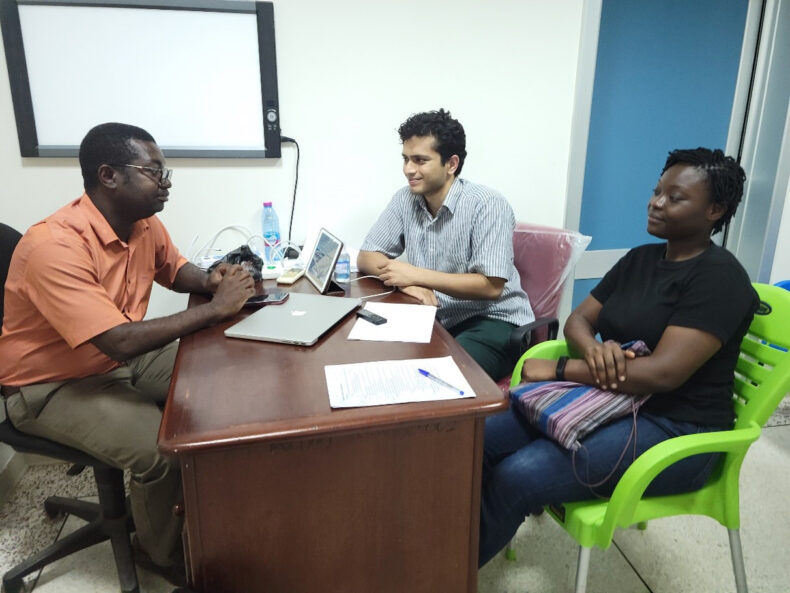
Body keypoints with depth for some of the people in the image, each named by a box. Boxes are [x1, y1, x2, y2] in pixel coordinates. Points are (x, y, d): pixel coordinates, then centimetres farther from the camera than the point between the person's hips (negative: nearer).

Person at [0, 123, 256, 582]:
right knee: (163, 449, -25)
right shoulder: (56, 247, -31)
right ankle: (164, 554, 7)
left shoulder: (145, 224, -5)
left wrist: (212, 280, -9)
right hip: (51, 386, -8)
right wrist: (215, 308, -29)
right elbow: (120, 342, -36)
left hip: (122, 360, 8)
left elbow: (175, 270, 15)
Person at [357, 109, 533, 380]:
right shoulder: (404, 199, 0)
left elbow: (491, 286, -21)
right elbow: (366, 258, 2)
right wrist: (405, 282, -19)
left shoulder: (487, 205, -17)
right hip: (438, 318, 6)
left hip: (493, 321, -5)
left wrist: (415, 275, -22)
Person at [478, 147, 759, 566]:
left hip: (674, 431, -7)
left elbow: (663, 372, -24)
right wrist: (593, 348, -15)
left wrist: (559, 370, -19)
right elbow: (578, 319, 10)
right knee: (483, 438, -12)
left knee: (516, 477, -25)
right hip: (609, 400, 8)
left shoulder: (719, 278, -14)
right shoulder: (640, 258, 10)